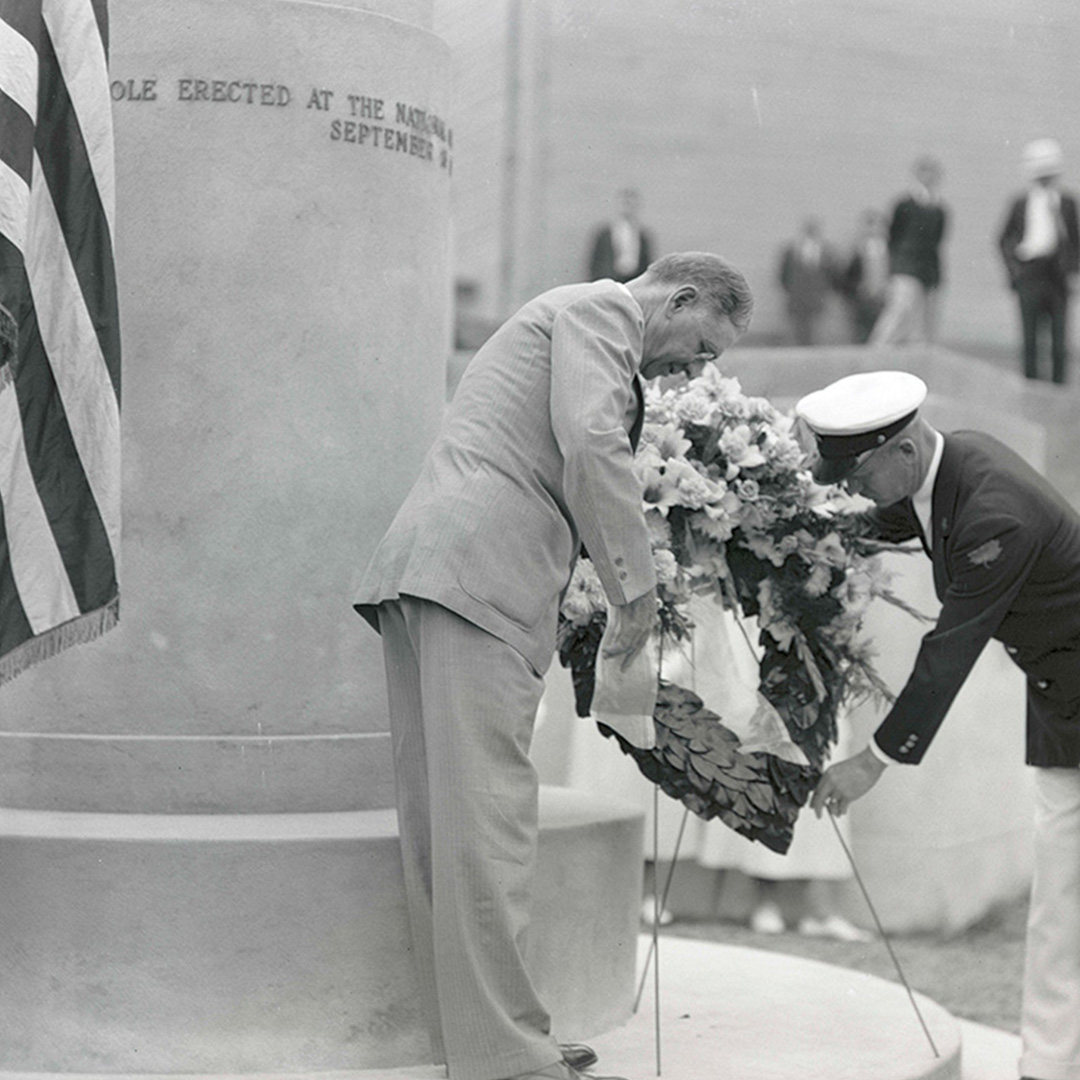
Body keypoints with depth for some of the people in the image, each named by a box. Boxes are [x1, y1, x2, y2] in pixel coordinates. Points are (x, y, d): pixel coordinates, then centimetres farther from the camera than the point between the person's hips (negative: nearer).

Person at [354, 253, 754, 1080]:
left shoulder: (588, 324, 33)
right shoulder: (602, 307, 2)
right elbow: (592, 443, -14)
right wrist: (635, 582, -9)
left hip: (420, 573, 10)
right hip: (478, 570, -10)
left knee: (442, 814, 7)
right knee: (487, 807, -12)